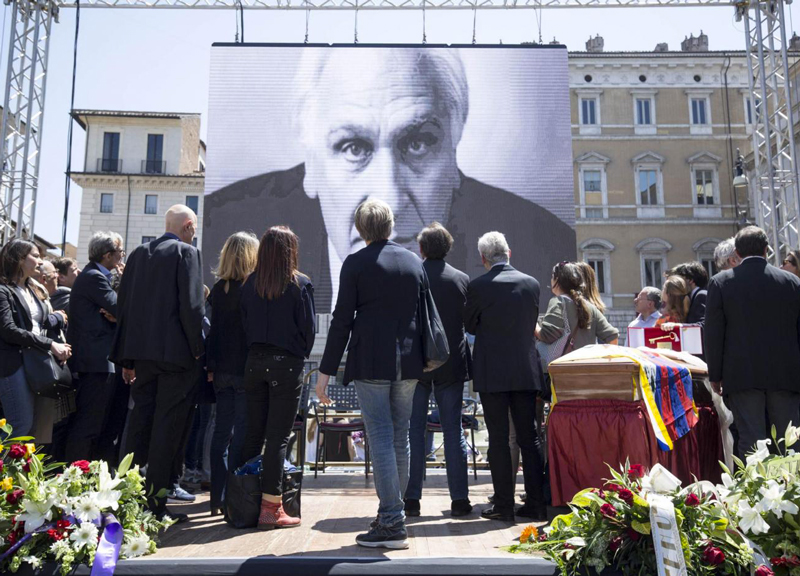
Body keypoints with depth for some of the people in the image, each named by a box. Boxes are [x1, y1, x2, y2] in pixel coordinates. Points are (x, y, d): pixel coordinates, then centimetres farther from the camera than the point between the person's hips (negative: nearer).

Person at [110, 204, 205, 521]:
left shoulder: (138, 253, 13)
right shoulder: (187, 252, -6)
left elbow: (123, 304, 13)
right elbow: (191, 305, -16)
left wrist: (127, 358, 16)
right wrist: (197, 347, -6)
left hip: (141, 352, 6)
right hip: (176, 351, -6)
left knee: (140, 421, 13)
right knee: (167, 427, -1)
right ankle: (154, 504, 3)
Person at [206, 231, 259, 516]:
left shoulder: (218, 289, 6)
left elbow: (212, 329, 8)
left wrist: (211, 366, 11)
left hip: (222, 369, 5)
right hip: (246, 368, -5)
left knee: (221, 431, 10)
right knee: (241, 432, 0)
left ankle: (217, 497, 16)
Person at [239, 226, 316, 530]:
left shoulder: (250, 284, 5)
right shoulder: (300, 284, -7)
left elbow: (244, 323, 8)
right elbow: (308, 328, -6)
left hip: (254, 362, 4)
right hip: (287, 364, -4)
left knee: (253, 433, 12)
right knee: (278, 437, -1)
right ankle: (270, 508, 3)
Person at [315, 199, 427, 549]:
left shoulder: (356, 263, -4)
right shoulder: (415, 262, 9)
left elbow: (342, 319, -7)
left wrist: (326, 370, -3)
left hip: (369, 362, -5)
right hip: (407, 361, 5)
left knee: (381, 438, -2)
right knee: (400, 438, 13)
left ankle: (392, 523, -2)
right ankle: (392, 514, 23)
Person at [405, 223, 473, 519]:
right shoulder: (462, 279, -1)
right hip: (452, 365, 2)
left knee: (414, 431, 6)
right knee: (453, 431, 7)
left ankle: (412, 499, 9)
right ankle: (459, 500, 10)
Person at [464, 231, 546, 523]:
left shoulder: (478, 286, -8)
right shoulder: (532, 283, 3)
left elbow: (469, 325, 4)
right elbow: (532, 323, 13)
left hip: (492, 372, -3)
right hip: (526, 370, 4)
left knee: (498, 439, 2)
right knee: (529, 438, 10)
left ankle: (503, 506, 6)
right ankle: (536, 504, 13)